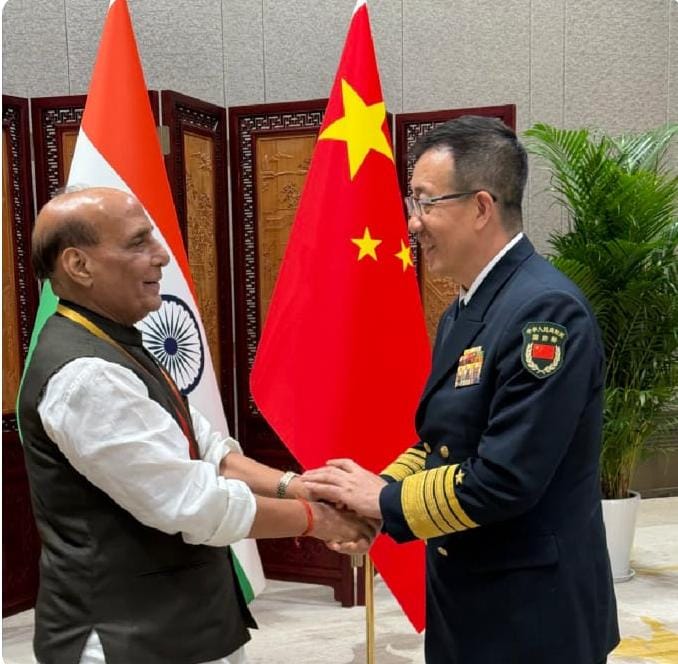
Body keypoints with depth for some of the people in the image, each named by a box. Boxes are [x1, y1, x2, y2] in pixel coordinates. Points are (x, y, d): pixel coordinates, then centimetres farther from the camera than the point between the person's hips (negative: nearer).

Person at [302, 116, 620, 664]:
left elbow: (505, 480, -27)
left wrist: (384, 500, -15)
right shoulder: (463, 312, 6)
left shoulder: (545, 309, -23)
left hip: (532, 614, -8)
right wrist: (369, 499, -4)